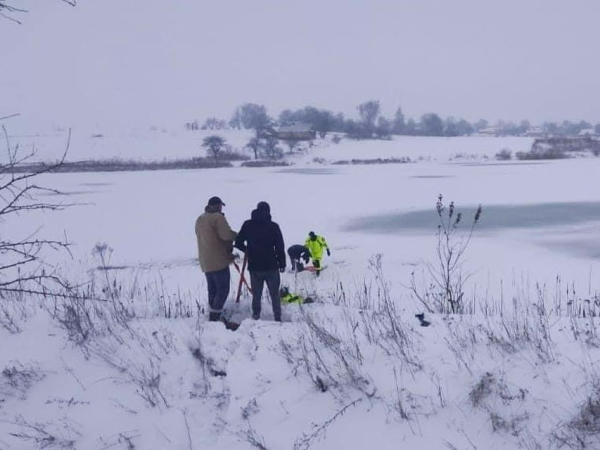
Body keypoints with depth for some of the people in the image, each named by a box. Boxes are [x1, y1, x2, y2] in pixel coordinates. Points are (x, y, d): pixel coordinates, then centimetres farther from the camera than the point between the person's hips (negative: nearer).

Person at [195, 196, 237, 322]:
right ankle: (215, 316, -10)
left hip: (205, 262, 8)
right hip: (219, 260, -8)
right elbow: (227, 235, -23)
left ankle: (213, 317, 16)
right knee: (223, 290, -5)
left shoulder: (199, 219, 15)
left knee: (212, 290, 14)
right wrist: (236, 235, -1)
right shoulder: (217, 217, -12)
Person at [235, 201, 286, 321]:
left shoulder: (247, 225, 0)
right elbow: (280, 247, -5)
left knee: (256, 294, 14)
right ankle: (277, 318, 9)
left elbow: (238, 243, 3)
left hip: (254, 267, 2)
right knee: (274, 294, 9)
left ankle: (256, 314, 11)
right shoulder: (273, 226, -6)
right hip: (271, 266, -2)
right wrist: (282, 263, 6)